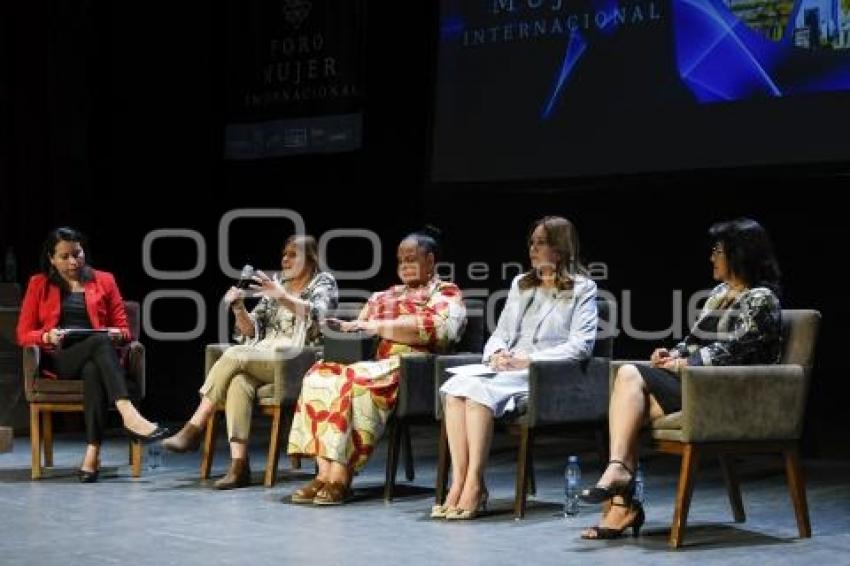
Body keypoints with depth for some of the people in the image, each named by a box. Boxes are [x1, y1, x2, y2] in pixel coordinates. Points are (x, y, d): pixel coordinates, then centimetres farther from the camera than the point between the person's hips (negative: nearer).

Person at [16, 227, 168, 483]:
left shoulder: (104, 280, 17)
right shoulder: (39, 285, 15)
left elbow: (123, 330, 14)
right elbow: (23, 334, 10)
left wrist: (117, 335, -10)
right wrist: (47, 336, -12)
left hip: (97, 357, 1)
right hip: (59, 360, -1)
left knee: (94, 370, -40)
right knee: (100, 342, -36)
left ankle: (92, 453, -51)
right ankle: (129, 416, -56)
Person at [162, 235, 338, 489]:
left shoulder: (323, 282, 9)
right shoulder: (277, 282, 22)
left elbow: (316, 316, -14)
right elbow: (252, 331, 18)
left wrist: (282, 297, -25)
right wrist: (239, 308, -1)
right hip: (262, 358, 5)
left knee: (234, 355, -27)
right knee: (239, 381, -31)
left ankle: (194, 429, -22)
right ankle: (239, 465, -38)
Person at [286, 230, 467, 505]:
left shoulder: (446, 293, 8)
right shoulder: (386, 295, 30)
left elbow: (435, 327, -11)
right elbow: (360, 325, 26)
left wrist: (376, 326, -12)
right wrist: (344, 327, 1)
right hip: (376, 364, 6)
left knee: (354, 382, -35)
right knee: (320, 376, -22)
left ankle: (340, 476, -32)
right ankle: (324, 473, -28)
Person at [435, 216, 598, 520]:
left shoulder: (582, 289, 6)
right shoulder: (520, 284, 25)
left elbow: (581, 345, -6)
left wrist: (528, 360, -14)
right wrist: (496, 353, -2)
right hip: (505, 370, 6)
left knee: (478, 389, -33)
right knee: (454, 386, -26)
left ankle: (475, 485, -30)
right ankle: (458, 482, -31)